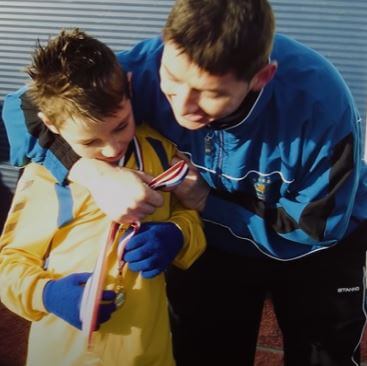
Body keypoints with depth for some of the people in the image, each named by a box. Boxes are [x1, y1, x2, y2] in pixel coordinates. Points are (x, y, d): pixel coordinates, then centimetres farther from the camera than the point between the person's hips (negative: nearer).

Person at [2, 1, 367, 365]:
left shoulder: (321, 104, -36)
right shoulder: (147, 66, -31)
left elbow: (319, 227, -23)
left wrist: (208, 201, -29)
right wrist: (96, 174, -40)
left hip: (311, 250, -1)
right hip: (211, 241, 2)